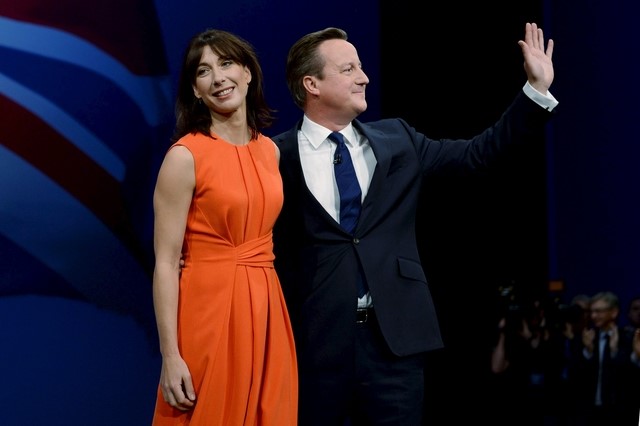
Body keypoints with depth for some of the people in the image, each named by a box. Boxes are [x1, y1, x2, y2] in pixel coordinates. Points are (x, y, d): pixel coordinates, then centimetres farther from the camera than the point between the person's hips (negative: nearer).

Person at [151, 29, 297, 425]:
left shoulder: (271, 150, 9)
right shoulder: (185, 156, -10)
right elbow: (165, 263, -12)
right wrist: (170, 356, -16)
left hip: (265, 311, 6)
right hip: (209, 308, -6)